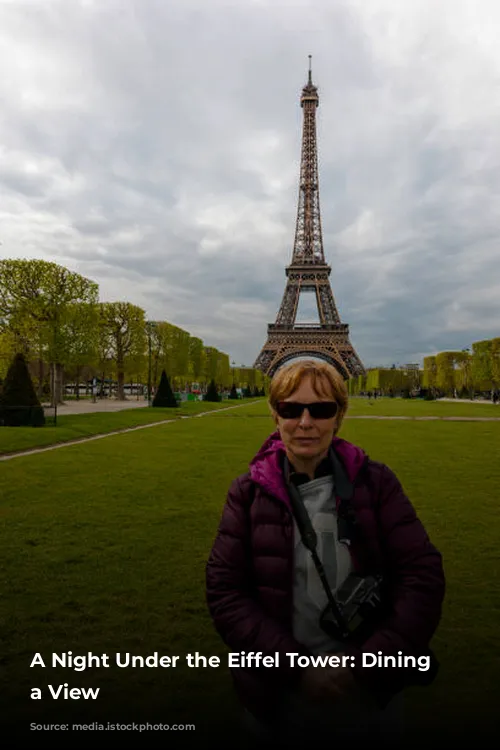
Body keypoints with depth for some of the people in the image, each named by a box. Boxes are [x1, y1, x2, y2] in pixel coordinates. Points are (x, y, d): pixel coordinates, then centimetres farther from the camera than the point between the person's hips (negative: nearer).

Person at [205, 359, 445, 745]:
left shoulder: (376, 481, -9)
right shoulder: (249, 492, -9)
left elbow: (424, 574, -10)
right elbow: (224, 589, -10)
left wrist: (367, 665, -15)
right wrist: (294, 666, -17)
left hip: (374, 689, 1)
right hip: (278, 691, 0)